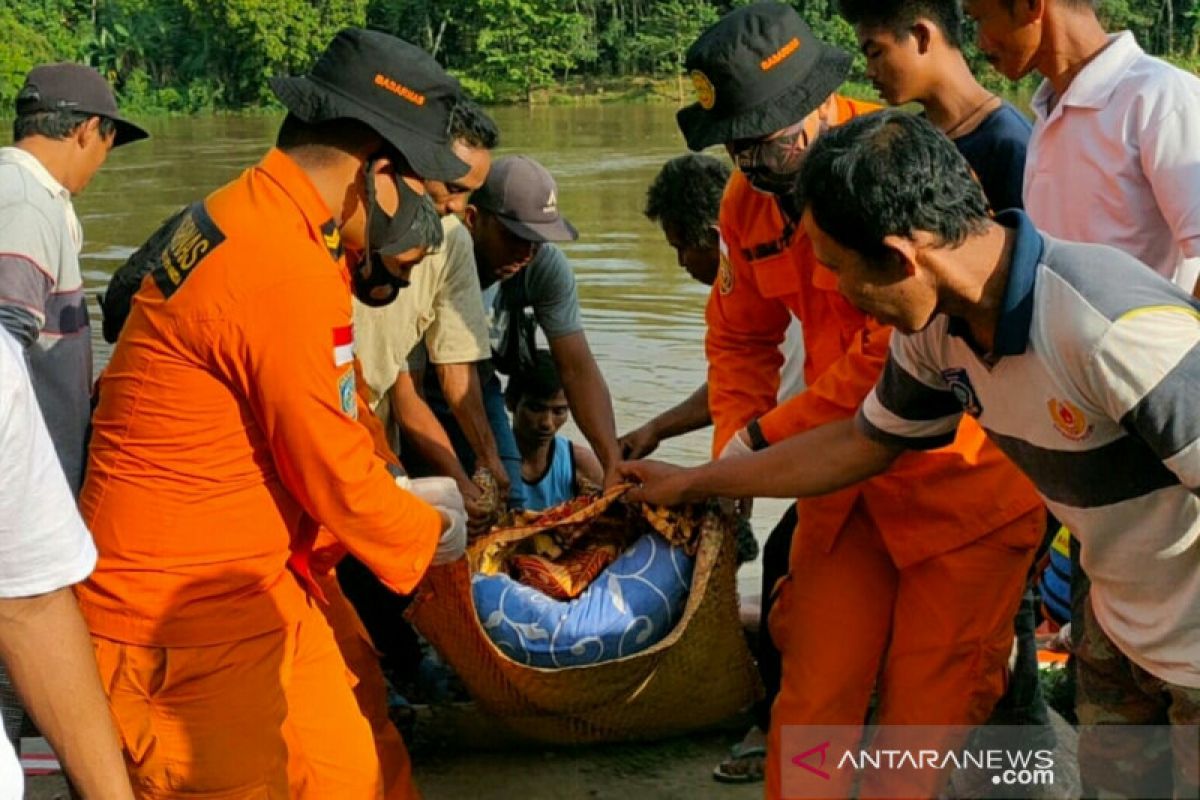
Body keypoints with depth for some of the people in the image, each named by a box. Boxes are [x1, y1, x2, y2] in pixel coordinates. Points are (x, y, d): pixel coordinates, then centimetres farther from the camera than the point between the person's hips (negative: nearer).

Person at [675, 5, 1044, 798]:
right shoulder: (749, 199, 1)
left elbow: (900, 354, -26)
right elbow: (740, 337, 13)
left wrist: (767, 436, -16)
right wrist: (731, 454, -2)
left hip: (961, 474, -5)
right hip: (849, 479, 6)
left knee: (927, 713, 2)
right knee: (810, 701, 6)